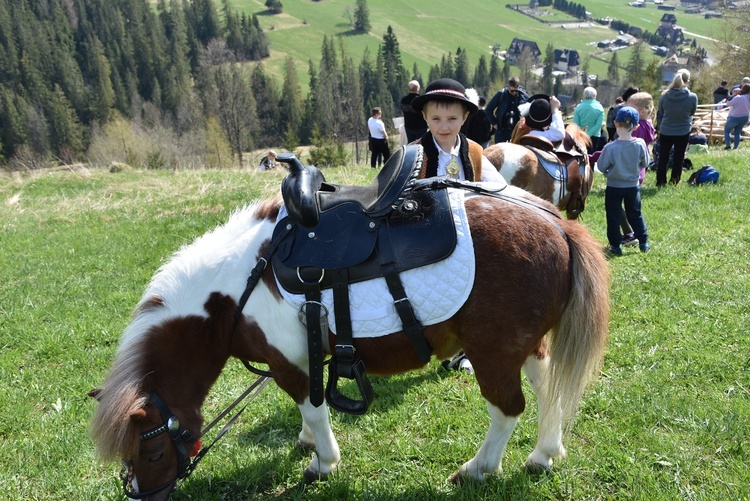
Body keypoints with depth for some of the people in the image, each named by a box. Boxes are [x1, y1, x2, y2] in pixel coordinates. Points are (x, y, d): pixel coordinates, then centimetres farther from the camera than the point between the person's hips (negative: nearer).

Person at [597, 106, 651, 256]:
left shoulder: (610, 148, -24)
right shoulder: (640, 144, -14)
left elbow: (601, 167, -12)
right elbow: (645, 163, 1)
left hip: (614, 187, -3)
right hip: (633, 186, 3)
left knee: (613, 216, 9)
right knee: (635, 214, 19)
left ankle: (616, 246, 12)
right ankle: (643, 242, 25)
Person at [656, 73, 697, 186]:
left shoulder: (664, 96, -12)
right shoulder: (692, 97, -14)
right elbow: (692, 113, 4)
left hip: (665, 131, 1)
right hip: (683, 132, -1)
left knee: (663, 158, 11)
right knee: (678, 159, 12)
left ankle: (660, 183, 14)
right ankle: (674, 183, 17)